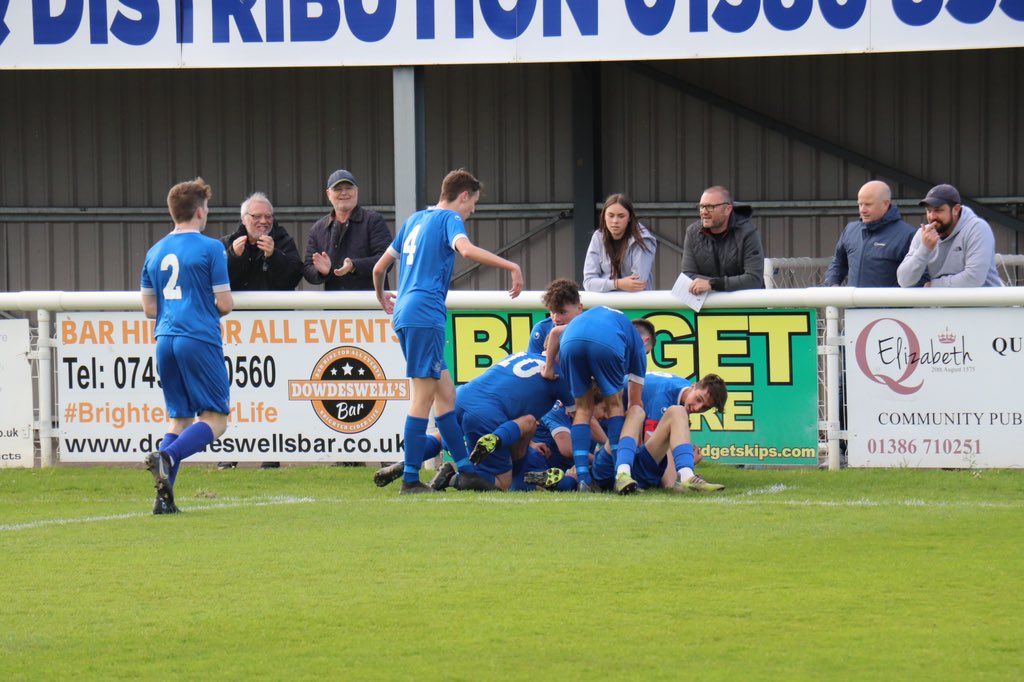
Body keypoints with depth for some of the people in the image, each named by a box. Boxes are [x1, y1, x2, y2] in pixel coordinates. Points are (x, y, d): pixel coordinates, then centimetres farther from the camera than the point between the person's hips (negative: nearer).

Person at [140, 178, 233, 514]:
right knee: (215, 419, 0)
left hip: (165, 341, 6)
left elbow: (149, 308, 15)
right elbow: (225, 303, -7)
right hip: (201, 339, -6)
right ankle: (166, 456, -24)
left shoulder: (155, 252, 12)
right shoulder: (210, 248, -5)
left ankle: (164, 496, 0)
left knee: (179, 418, 14)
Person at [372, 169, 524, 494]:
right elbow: (466, 249, -24)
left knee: (445, 393, 11)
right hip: (425, 316, -9)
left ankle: (465, 467, 13)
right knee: (424, 395, -8)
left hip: (404, 316, 9)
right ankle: (410, 478, -9)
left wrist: (382, 297, 45)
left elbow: (379, 267, 26)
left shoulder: (414, 220, 22)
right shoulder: (449, 218, -2)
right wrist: (511, 266, -23)